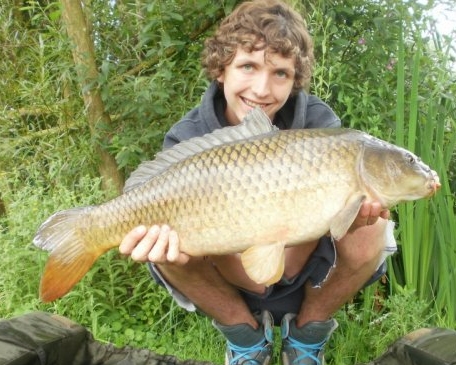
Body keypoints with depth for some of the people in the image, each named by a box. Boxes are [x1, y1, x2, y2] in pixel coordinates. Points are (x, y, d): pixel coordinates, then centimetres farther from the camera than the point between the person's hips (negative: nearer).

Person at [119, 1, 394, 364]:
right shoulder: (188, 139, -16)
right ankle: (246, 333, 1)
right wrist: (162, 238, -50)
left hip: (305, 275, 1)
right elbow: (175, 216, -25)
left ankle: (307, 333, 1)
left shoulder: (317, 121, -15)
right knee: (169, 245, -28)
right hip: (237, 282, 0)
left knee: (369, 231, -28)